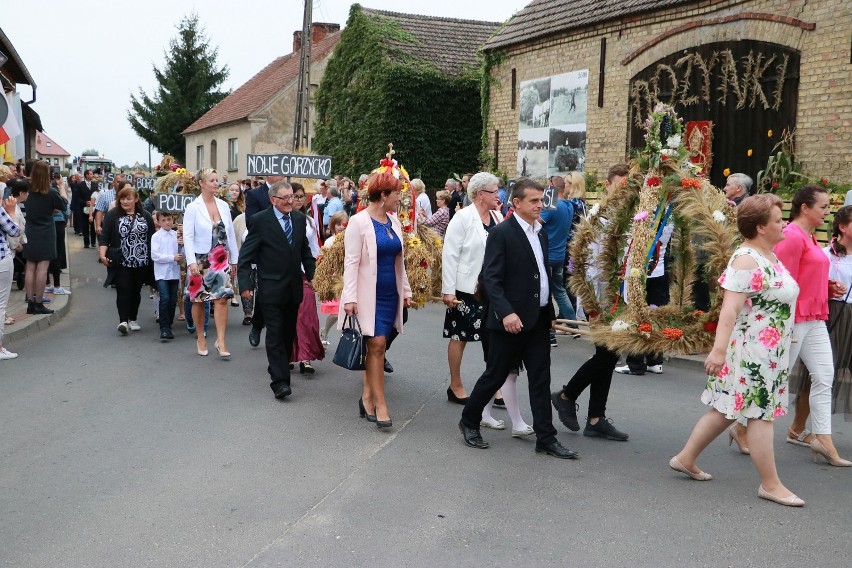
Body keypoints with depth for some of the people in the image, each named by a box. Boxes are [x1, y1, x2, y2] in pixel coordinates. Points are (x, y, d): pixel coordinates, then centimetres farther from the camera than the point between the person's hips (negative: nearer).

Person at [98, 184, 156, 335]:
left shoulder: (145, 215, 7)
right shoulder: (112, 215, 1)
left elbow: (153, 237, 11)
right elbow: (104, 237, -3)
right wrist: (102, 254, -16)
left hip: (141, 262, 2)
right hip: (121, 262, -2)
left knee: (136, 291, 10)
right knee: (123, 290, -8)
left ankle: (133, 319, 22)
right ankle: (123, 321, -11)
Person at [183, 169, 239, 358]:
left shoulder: (224, 206, 6)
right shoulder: (193, 208, -6)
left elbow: (230, 234, 11)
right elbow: (188, 236, -10)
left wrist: (234, 259, 11)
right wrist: (191, 262, -17)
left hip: (221, 259, 3)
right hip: (200, 259, -3)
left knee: (222, 298, -7)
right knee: (198, 300, 8)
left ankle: (221, 341, -3)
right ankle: (200, 337, 25)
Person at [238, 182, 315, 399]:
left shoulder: (299, 219, 9)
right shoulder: (260, 220, -7)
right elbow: (246, 256, -6)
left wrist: (312, 275, 11)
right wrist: (245, 284, -13)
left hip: (294, 287, 5)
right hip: (271, 288, -5)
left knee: (289, 333, 12)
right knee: (275, 334, -7)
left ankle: (282, 370, 27)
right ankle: (279, 381, -7)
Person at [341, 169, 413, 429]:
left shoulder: (393, 221, 10)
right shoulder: (358, 222, -10)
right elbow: (351, 262, -13)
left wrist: (405, 291, 15)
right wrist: (350, 298, -18)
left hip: (390, 293, 6)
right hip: (369, 294, -6)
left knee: (376, 346, 9)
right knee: (377, 344, -9)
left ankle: (367, 397, 19)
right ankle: (380, 404, -4)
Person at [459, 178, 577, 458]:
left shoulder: (541, 233, 11)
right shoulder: (501, 233, -12)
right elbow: (490, 278, -16)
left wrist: (551, 311, 14)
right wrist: (506, 312, -25)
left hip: (538, 319, 7)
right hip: (511, 320, -7)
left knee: (541, 380, 8)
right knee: (495, 376, 5)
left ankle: (546, 438, 13)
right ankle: (469, 421, 25)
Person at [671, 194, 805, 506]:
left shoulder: (769, 256, 12)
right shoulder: (746, 260, -19)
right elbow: (730, 308, -27)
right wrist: (718, 349, -33)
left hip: (770, 352, 10)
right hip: (752, 351, -10)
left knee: (727, 409, 14)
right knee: (761, 413, -1)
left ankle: (685, 458, 24)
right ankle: (770, 484, 8)